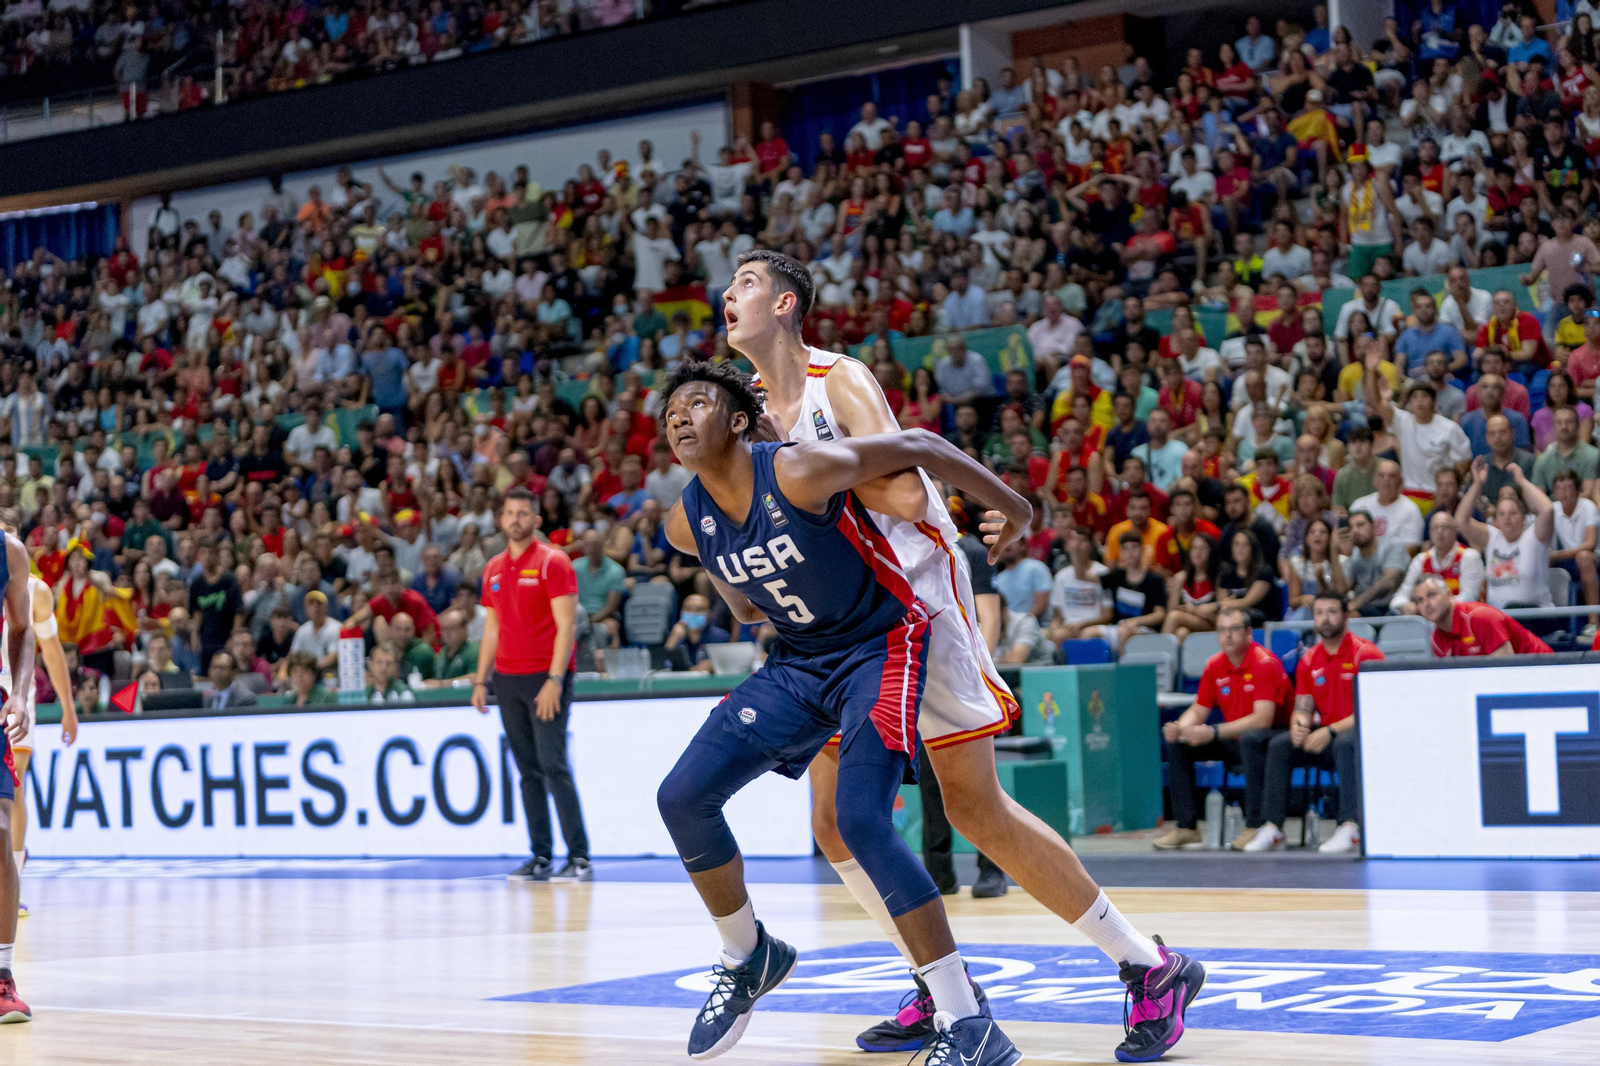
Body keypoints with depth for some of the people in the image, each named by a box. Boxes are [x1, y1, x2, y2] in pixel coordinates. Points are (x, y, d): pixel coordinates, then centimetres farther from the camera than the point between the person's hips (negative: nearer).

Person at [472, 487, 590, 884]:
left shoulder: (553, 562, -5)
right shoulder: (493, 569, 14)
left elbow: (567, 625, -10)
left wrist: (555, 680, -18)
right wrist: (481, 680, 13)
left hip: (546, 677, -6)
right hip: (507, 679, 6)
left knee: (554, 766, -11)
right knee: (528, 772, 5)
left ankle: (579, 857, -10)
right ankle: (541, 857, 7)